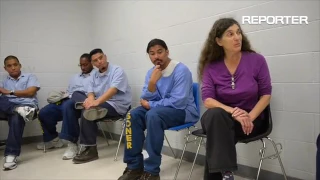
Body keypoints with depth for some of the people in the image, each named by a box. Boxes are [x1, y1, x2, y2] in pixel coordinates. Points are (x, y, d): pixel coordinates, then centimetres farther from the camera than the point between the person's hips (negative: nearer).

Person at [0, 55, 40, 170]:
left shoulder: (30, 77, 17)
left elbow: (30, 92, 1)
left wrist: (10, 92, 5)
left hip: (27, 105, -3)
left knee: (16, 118, -37)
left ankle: (11, 155, -36)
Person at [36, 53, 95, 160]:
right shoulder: (75, 77, 33)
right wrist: (62, 96, 5)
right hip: (68, 100, 8)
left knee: (67, 105, -40)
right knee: (43, 113, -7)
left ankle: (72, 144, -36)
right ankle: (53, 139, 17)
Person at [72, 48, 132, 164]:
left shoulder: (117, 70, -9)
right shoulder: (94, 76, 14)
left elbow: (113, 89, -24)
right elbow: (91, 92, 3)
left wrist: (97, 101, -37)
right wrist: (90, 99, -22)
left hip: (117, 105, -7)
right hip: (100, 103, 7)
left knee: (87, 113, -27)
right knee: (76, 94, -1)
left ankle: (90, 149, -16)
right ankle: (94, 109, -27)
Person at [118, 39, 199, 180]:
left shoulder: (181, 70, -17)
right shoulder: (151, 72, 5)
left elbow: (178, 102, -25)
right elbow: (146, 100, -1)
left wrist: (150, 105, -15)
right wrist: (152, 82, -21)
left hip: (183, 110, -6)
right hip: (160, 109, 7)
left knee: (153, 115, -33)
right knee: (133, 115, -15)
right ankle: (134, 166, -7)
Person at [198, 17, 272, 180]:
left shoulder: (257, 60, -5)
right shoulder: (211, 67, -4)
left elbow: (266, 94, -2)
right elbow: (207, 100, -12)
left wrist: (250, 117, -18)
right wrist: (232, 112, -29)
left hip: (250, 119, -1)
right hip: (219, 119, 1)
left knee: (218, 130, -32)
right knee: (215, 114, -35)